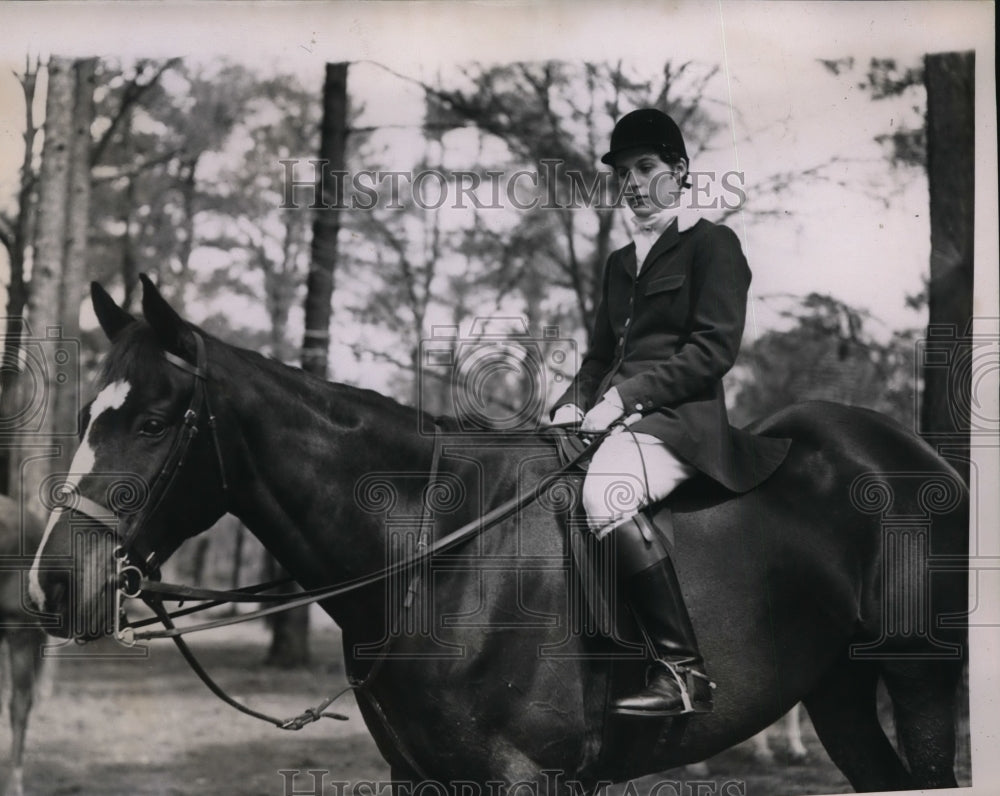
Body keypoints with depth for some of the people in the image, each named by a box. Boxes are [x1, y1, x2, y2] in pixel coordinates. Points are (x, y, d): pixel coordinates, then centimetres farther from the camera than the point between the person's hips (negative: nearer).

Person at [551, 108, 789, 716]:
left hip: (684, 416, -8)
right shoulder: (621, 262, 26)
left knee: (606, 495, -37)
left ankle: (685, 674, -32)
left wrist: (627, 395, -16)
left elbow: (715, 348, -9)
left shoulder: (713, 244, 3)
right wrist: (574, 405, 4)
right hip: (619, 417, 8)